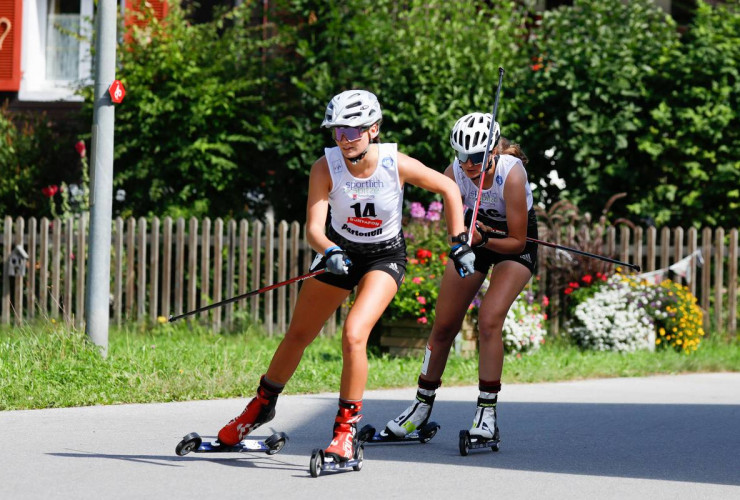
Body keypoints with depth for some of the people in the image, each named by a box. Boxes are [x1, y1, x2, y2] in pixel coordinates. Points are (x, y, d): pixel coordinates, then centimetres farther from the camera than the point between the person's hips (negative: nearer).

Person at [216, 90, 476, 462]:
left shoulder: (397, 164, -25)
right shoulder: (326, 167, -23)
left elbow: (448, 188, -8)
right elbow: (313, 228, -28)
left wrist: (459, 244, -10)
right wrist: (329, 252, -49)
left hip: (385, 256, -2)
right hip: (339, 250, 2)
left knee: (354, 335, -24)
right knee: (298, 335, 12)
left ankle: (346, 431, -10)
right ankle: (261, 406, 37)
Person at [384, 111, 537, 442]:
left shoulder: (511, 174, -35)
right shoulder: (455, 174, -24)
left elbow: (517, 241, -27)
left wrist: (483, 240, -42)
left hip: (514, 245, -4)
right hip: (475, 236, 4)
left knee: (489, 320, -23)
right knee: (444, 326, 4)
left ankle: (487, 414, -16)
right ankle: (422, 406, 22)